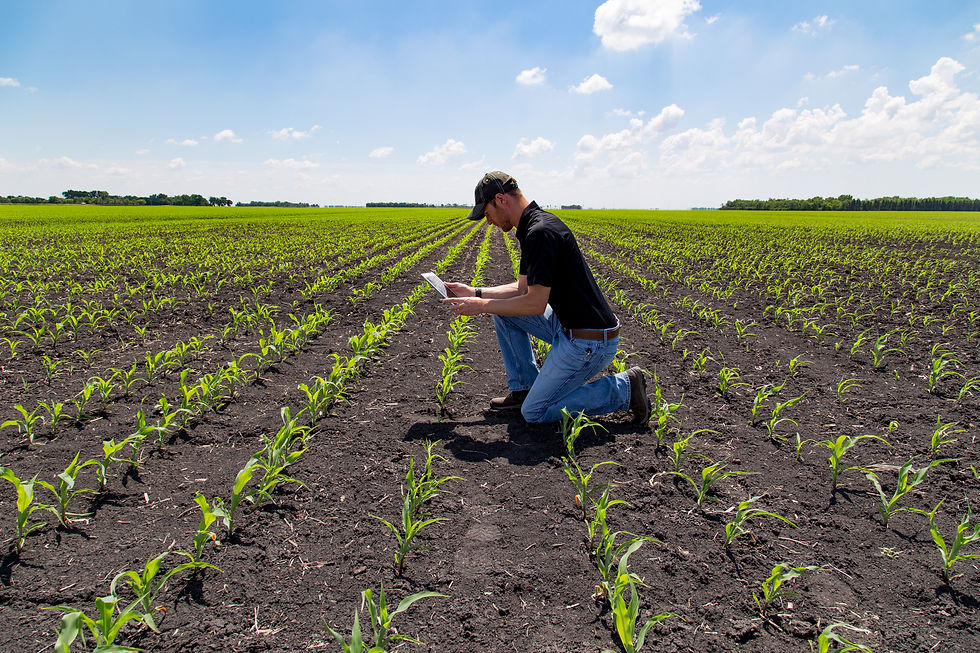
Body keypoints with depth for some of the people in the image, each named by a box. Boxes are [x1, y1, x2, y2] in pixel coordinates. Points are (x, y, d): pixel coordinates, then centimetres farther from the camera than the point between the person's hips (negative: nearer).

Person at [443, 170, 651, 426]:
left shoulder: (540, 232, -22)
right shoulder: (534, 227, 10)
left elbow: (536, 304, -22)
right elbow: (524, 289, 15)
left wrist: (481, 306, -12)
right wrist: (476, 293, 10)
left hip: (589, 343, -10)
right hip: (568, 325, 10)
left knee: (534, 412, -2)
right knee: (503, 310, 11)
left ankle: (623, 388, 4)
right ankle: (524, 387, 18)